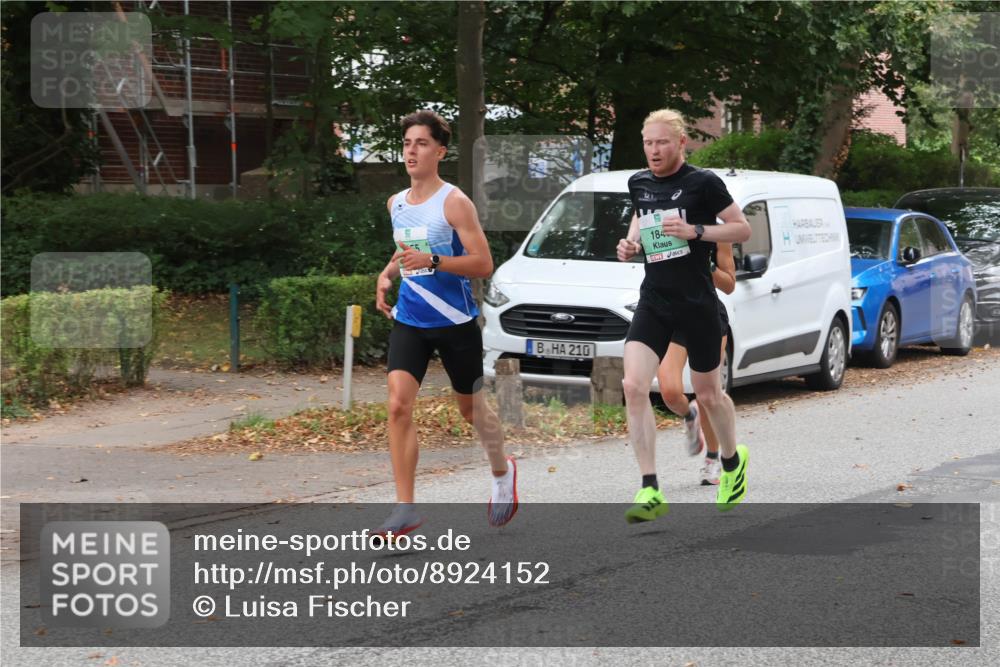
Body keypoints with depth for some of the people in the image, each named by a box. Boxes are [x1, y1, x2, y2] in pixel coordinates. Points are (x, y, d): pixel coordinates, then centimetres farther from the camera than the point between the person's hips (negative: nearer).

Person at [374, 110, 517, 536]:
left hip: (455, 322, -4)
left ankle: (503, 473, 42)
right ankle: (405, 509, -12)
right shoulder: (396, 203, 9)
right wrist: (387, 274, 8)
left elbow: (484, 264, -16)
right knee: (398, 405, -13)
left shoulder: (454, 202, -11)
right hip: (408, 321, 5)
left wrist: (432, 262, -28)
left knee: (471, 408, 11)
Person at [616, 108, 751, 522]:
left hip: (697, 303, -4)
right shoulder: (638, 184, 9)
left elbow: (742, 229, -4)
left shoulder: (703, 183, -7)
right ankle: (650, 492, -14)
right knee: (633, 386, -15)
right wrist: (631, 245, 6)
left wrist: (696, 231, -18)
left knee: (708, 395, 10)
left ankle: (733, 461, 41)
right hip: (653, 301, 4)